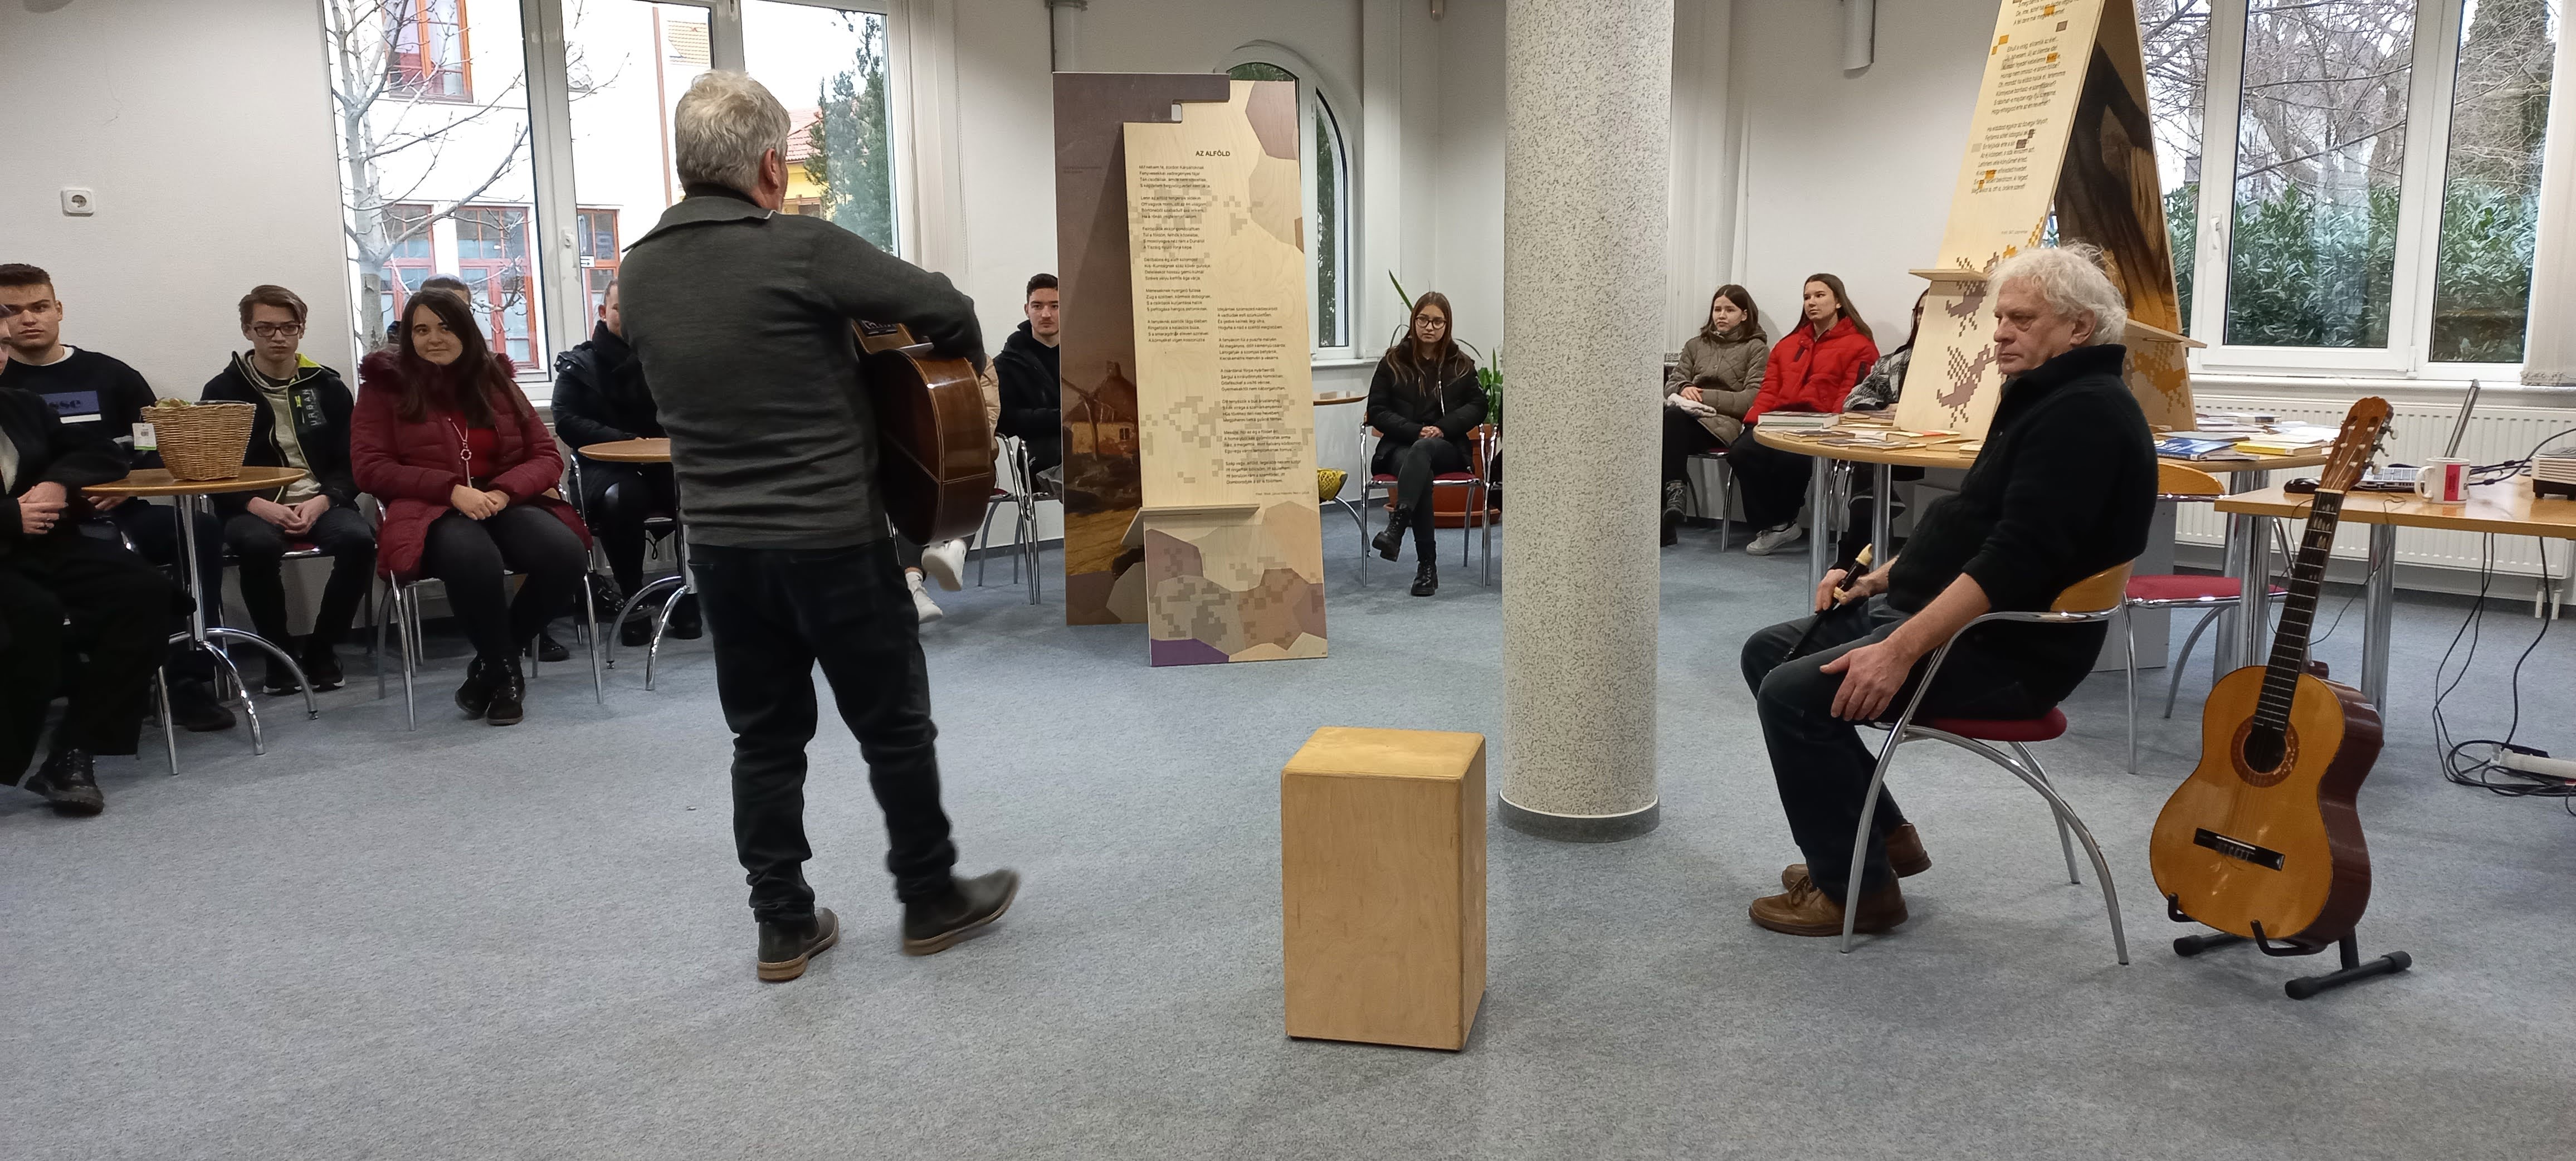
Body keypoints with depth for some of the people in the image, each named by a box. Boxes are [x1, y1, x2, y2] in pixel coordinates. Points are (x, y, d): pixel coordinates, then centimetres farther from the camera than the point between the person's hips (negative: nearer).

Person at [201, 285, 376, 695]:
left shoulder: (329, 387, 10)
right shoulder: (223, 390, 6)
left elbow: (351, 464, 7)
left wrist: (322, 501, -14)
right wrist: (259, 506, -17)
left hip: (321, 504, 1)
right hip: (254, 509, -1)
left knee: (359, 538, -32)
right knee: (258, 545, -37)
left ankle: (322, 648, -10)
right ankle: (279, 651, -12)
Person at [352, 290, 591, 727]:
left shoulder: (495, 379, 16)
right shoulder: (385, 385, 8)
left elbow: (548, 456, 11)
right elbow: (370, 467, -2)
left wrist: (504, 492, -11)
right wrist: (452, 490, -15)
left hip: (503, 505, 4)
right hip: (430, 512, -3)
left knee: (566, 553, -29)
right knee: (475, 559, -40)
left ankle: (491, 666, -7)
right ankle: (506, 670, -12)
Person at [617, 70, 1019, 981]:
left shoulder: (641, 272, 4)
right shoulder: (802, 247, -15)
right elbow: (946, 308, -13)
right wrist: (968, 367, 8)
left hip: (719, 542, 6)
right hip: (834, 538, -5)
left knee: (765, 737, 14)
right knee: (893, 724, 10)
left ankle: (783, 925, 19)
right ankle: (931, 899, 22)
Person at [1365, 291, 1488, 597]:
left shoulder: (1460, 364, 13)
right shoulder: (1393, 361, 9)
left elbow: (1477, 406, 8)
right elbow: (1376, 411, 4)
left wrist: (1442, 428, -10)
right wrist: (1417, 431, -11)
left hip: (1447, 448, 0)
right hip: (1400, 446, 0)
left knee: (1423, 450, -38)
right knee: (1421, 472, -37)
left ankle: (1396, 527, -56)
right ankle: (1428, 566, -38)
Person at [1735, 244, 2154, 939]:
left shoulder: (2087, 413, -17)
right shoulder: (2042, 399, 17)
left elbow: (2017, 557, -28)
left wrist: (1900, 652, -31)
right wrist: (1878, 579, 10)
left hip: (2010, 649, -11)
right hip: (1935, 608, 11)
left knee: (1793, 694, -22)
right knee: (1768, 653, 12)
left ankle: (1857, 889, -5)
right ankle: (1883, 835, 17)